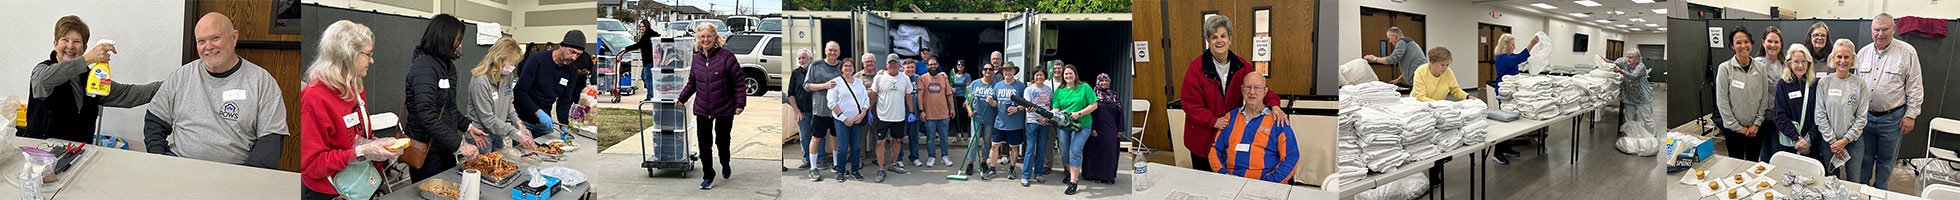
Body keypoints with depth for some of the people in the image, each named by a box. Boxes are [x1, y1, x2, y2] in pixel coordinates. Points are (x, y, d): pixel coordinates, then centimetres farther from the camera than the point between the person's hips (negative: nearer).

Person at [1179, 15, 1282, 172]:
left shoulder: (1241, 66, 1)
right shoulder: (1196, 68, -12)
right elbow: (1189, 102, -13)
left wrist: (1273, 104, -14)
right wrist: (1213, 121, -20)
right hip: (1202, 138, -3)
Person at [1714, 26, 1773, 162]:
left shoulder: (1760, 68, 1)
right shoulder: (1725, 69, -9)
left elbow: (1764, 98, 4)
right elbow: (1722, 102, -10)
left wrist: (1757, 124, -3)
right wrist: (1738, 127, -9)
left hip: (1755, 128, 3)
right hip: (1733, 129, -3)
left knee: (1753, 162, 13)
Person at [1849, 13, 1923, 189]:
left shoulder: (1907, 52, -6)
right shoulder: (1863, 52, 5)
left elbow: (1915, 88, -4)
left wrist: (1910, 115, -7)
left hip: (1892, 118, -3)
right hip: (1864, 116, 3)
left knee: (1886, 160, 11)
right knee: (1863, 157, 11)